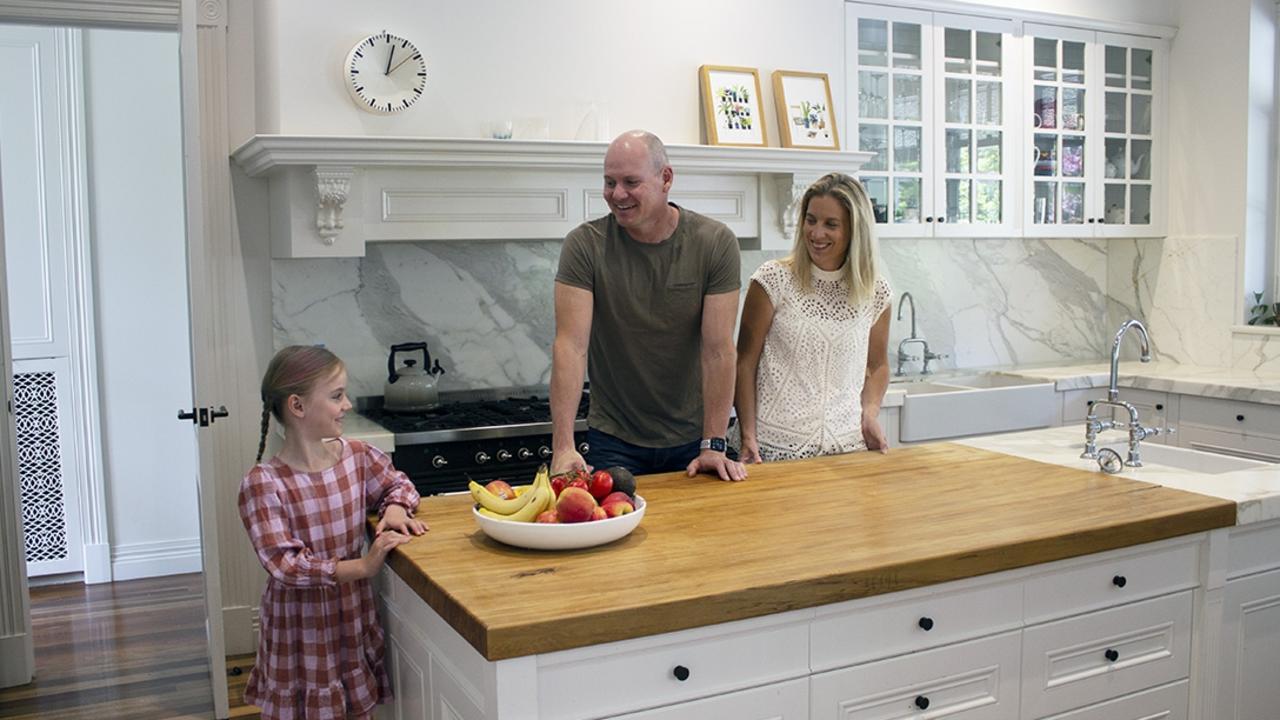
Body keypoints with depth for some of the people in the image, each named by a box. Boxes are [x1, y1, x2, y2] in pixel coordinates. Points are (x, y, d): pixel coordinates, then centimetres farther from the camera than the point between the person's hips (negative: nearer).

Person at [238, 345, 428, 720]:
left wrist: (396, 508, -8)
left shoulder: (357, 457, -4)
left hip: (355, 618, 5)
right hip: (300, 627, -4)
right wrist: (362, 566, -32)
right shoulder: (263, 484, -19)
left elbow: (397, 483, 15)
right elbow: (284, 564, -24)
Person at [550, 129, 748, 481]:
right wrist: (564, 447, -26)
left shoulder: (716, 243, -11)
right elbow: (571, 345, -19)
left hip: (692, 438, 1)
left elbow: (718, 350, -13)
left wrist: (713, 445, -16)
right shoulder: (584, 245, -12)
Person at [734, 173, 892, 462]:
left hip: (847, 446, 3)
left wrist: (870, 413, -1)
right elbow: (745, 363, -4)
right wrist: (748, 435, -9)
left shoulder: (876, 293, 3)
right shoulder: (773, 280, -7)